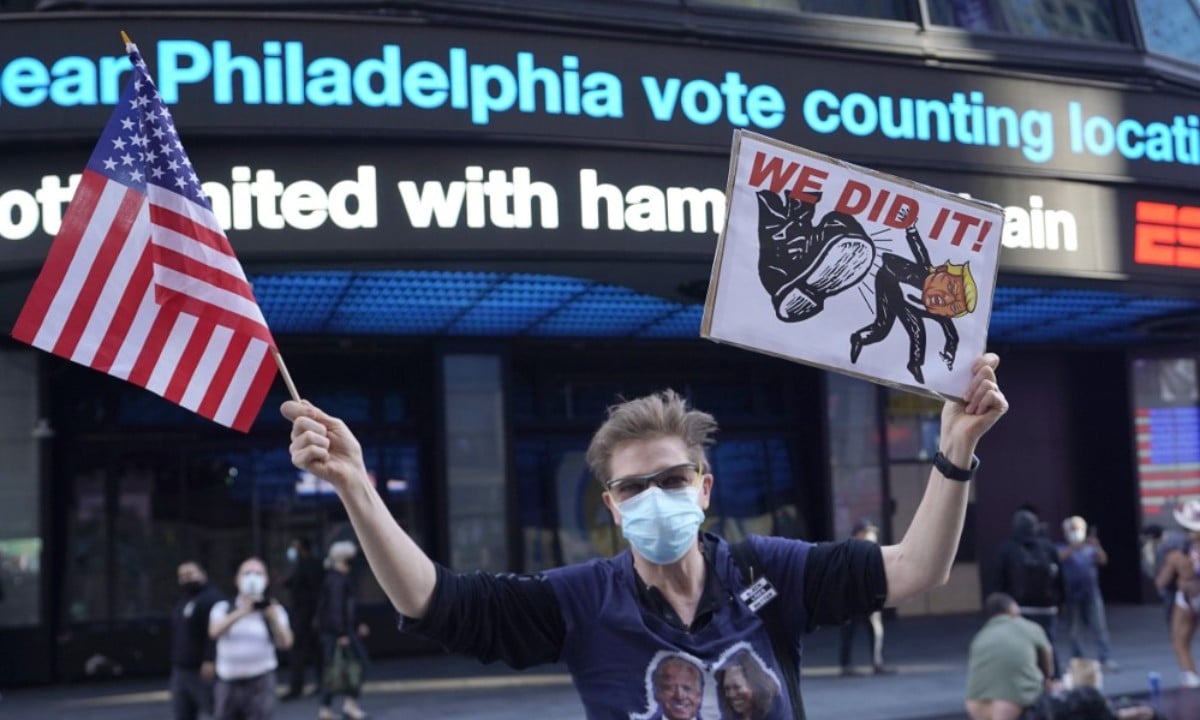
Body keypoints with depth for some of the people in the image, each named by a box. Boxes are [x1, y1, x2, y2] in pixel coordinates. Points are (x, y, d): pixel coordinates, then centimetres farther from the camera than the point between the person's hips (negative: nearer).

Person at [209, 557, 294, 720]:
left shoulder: (273, 609, 4)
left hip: (260, 682, -2)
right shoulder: (223, 608, 6)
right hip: (228, 683, 2)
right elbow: (214, 632, -16)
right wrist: (241, 612, -31)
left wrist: (273, 618, -31)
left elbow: (285, 643, -12)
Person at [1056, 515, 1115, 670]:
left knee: (1099, 626, -4)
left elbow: (1103, 560, -8)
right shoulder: (1064, 549, 5)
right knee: (1075, 630, 3)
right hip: (1072, 595, -1)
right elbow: (1060, 556, -18)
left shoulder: (1090, 548, 8)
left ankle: (1104, 658, -1)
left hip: (1092, 593, 1)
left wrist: (1097, 547, -27)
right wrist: (1075, 546, -33)